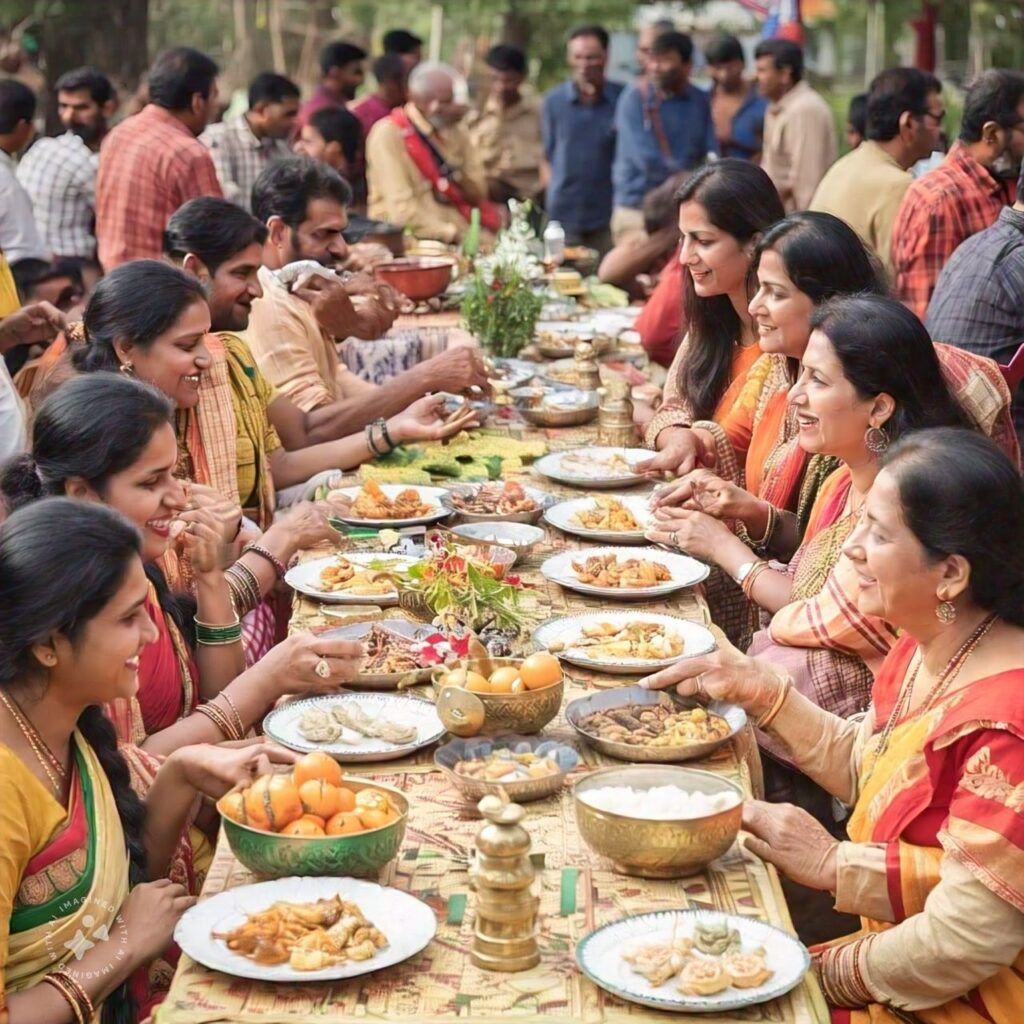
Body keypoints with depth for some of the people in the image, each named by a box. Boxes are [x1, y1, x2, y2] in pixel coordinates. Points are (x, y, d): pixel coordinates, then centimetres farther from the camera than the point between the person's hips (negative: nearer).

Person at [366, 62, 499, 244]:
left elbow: (478, 194, 11)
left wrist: (456, 175, -9)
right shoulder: (388, 134, -8)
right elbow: (402, 209, -16)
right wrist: (453, 234, -23)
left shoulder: (453, 130, 11)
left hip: (461, 233, 6)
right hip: (410, 238, -6)